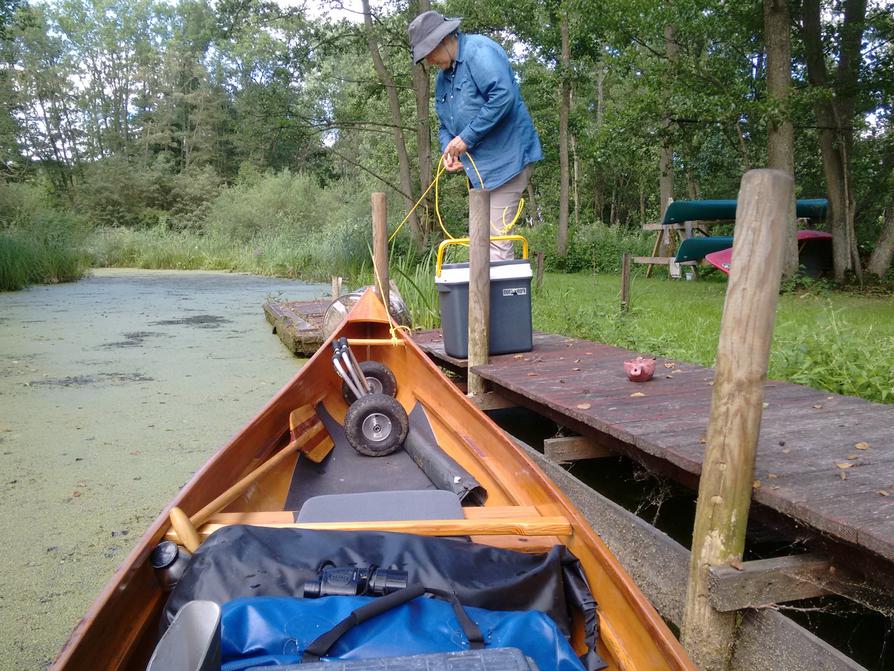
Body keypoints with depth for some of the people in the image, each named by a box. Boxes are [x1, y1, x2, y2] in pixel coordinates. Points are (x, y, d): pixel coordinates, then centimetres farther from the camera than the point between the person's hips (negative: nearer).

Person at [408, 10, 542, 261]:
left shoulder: (478, 51, -11)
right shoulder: (443, 76, 18)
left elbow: (504, 96, -25)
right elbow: (445, 126, 23)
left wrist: (466, 138, -19)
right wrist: (448, 150, 0)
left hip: (505, 160, -9)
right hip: (479, 168, 10)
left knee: (496, 238, -13)